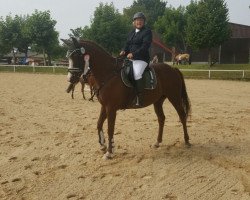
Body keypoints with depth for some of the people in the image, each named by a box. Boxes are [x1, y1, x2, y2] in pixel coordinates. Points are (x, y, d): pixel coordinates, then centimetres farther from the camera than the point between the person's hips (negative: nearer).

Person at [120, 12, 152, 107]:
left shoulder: (147, 31, -2)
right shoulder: (131, 32, 21)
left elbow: (145, 46, -14)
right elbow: (127, 44, 20)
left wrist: (134, 54, -23)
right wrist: (124, 51, -4)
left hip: (141, 59, -8)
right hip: (130, 58, 8)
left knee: (137, 74, -32)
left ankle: (139, 99, -28)